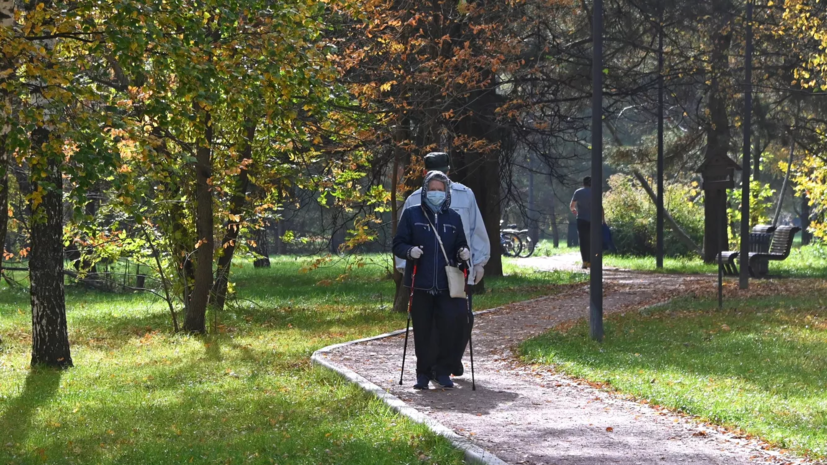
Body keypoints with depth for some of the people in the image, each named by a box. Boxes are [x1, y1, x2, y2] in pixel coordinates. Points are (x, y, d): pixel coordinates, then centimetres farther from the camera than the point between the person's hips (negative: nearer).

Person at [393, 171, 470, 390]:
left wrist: (463, 253, -4)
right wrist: (409, 251, -19)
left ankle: (443, 371, 8)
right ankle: (424, 373, 16)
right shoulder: (412, 214, 4)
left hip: (446, 285, 2)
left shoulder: (453, 218, 12)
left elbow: (460, 245, 19)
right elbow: (397, 244, 3)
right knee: (422, 331, 3)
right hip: (420, 284, -2)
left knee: (451, 326, -6)